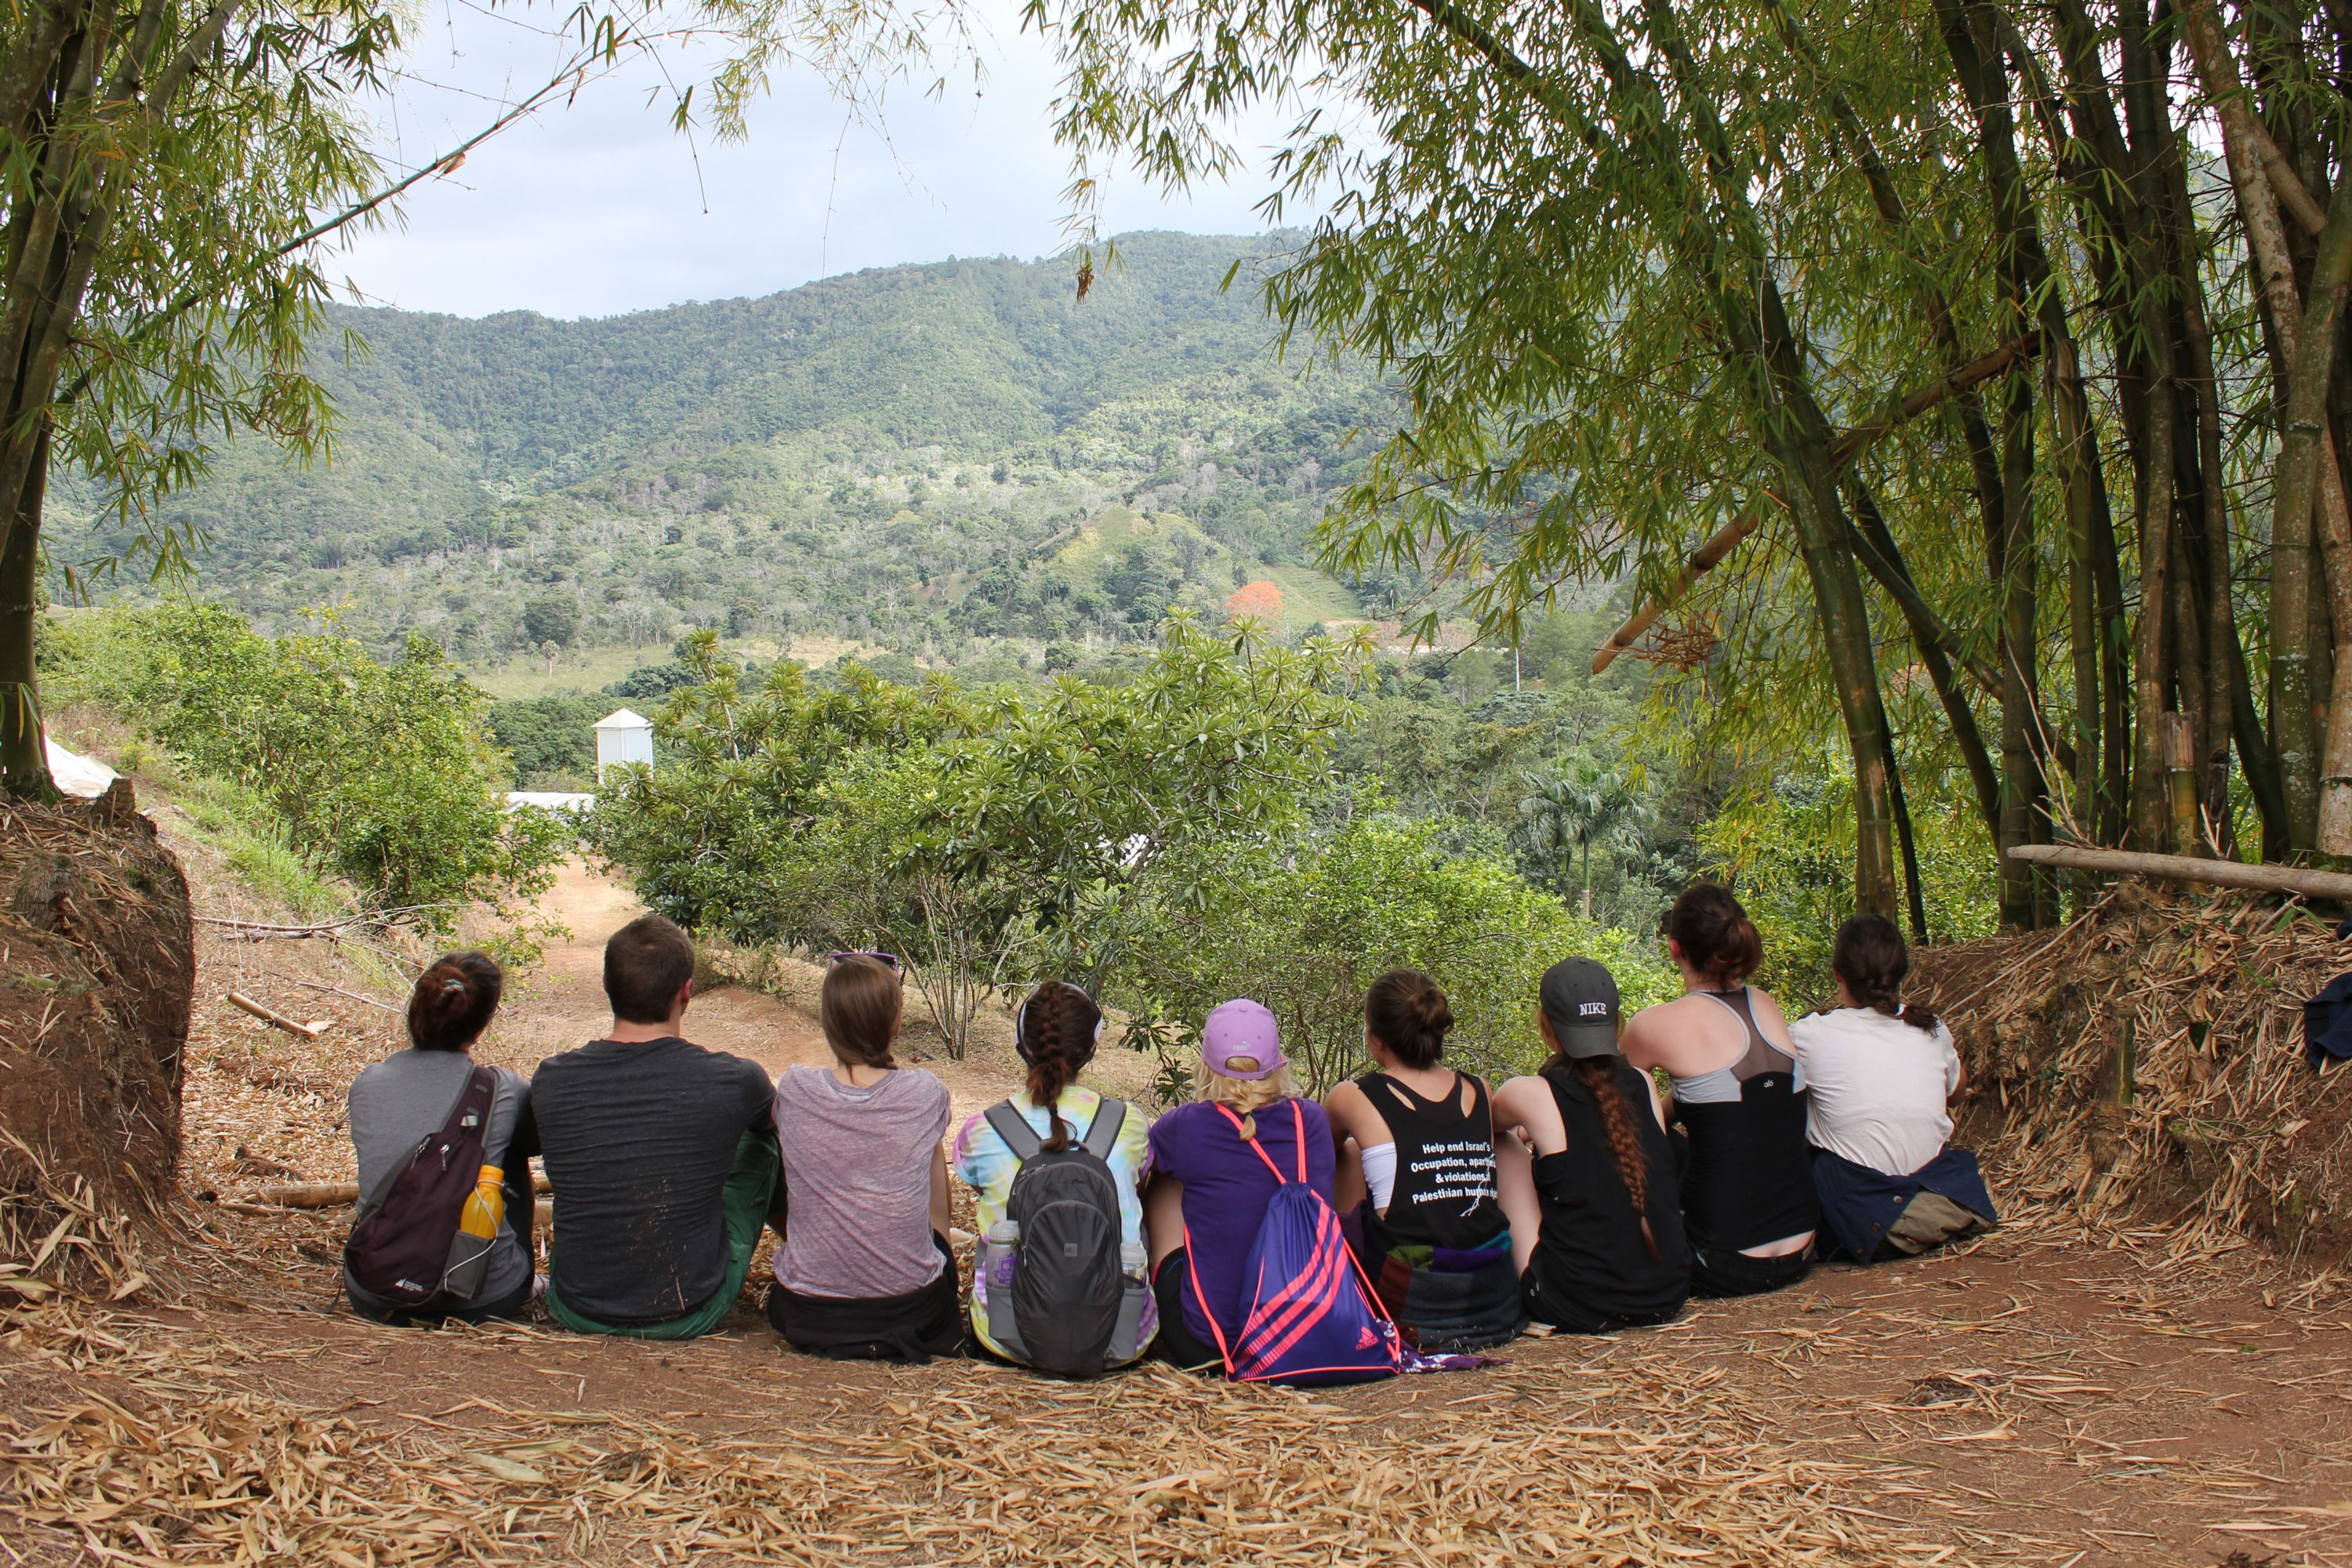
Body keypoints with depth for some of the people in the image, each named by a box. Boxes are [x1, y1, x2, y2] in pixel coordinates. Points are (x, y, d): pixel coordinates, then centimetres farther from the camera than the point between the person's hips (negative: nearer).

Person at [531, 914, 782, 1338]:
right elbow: (775, 1115, 9)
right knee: (761, 1139, 19)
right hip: (690, 1318, -2)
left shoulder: (550, 1082, -14)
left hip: (578, 1313, 2)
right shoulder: (732, 1081, -18)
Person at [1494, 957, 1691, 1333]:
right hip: (1666, 1299, 5)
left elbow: (1488, 1123, 16)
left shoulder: (1532, 1096, -10)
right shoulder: (1644, 1085, 1)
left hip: (1577, 1310, -4)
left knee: (1504, 1147, 13)